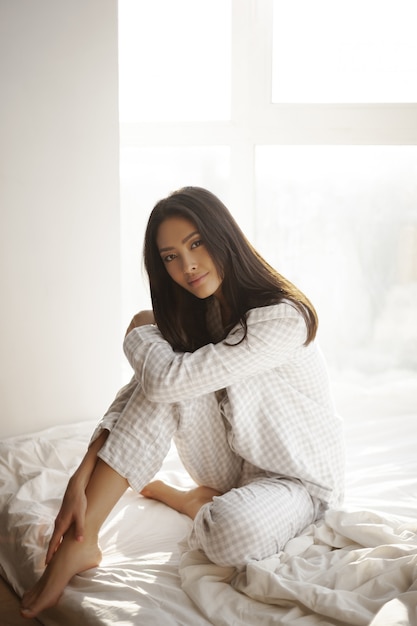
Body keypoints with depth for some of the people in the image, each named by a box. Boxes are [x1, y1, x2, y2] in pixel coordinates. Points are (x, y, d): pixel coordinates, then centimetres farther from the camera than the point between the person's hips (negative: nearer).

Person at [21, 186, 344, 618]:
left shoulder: (281, 317, -27)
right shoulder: (191, 316, -2)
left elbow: (171, 377, -33)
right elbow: (143, 389, -12)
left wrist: (139, 333, -11)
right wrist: (81, 478, -24)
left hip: (298, 477, -5)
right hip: (232, 465, 6)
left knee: (235, 532, -39)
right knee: (162, 386, -23)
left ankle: (196, 504, -3)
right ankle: (80, 541, -23)